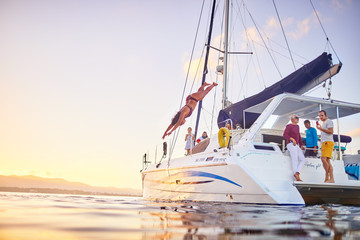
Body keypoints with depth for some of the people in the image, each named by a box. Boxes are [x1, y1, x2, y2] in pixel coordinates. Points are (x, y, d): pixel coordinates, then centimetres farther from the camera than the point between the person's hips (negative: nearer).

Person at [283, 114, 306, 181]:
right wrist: (292, 139, -25)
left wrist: (301, 145, 15)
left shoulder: (297, 126, 21)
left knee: (303, 160, -4)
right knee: (295, 160, -14)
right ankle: (297, 177, -16)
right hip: (291, 144, -8)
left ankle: (297, 173, -17)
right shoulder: (289, 126, -2)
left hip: (296, 146, 8)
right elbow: (284, 135, -13)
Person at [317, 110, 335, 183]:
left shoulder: (329, 121, -1)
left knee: (324, 159, -21)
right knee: (327, 161, 3)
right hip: (324, 143, 10)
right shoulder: (323, 123, 28)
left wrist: (321, 129, -12)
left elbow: (331, 131, -13)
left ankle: (327, 178, -18)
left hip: (328, 142, -10)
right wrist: (321, 135, 22)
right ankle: (331, 179, 0)